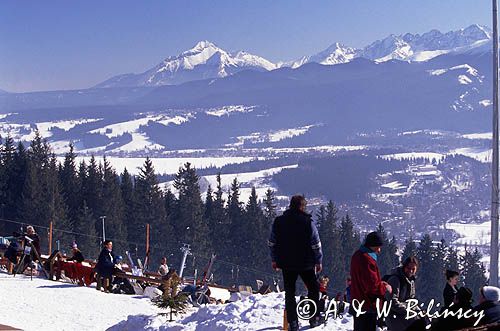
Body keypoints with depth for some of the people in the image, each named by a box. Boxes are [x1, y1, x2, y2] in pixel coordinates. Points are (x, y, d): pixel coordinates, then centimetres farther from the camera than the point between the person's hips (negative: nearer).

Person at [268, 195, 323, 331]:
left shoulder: (278, 221, 0)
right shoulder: (308, 222, -10)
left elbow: (272, 243, 6)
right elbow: (316, 244, -7)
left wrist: (274, 260, 16)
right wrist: (318, 261, 5)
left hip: (286, 264, 3)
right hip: (306, 264, -2)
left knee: (289, 293, 9)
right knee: (313, 289, 15)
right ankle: (314, 318, 14)